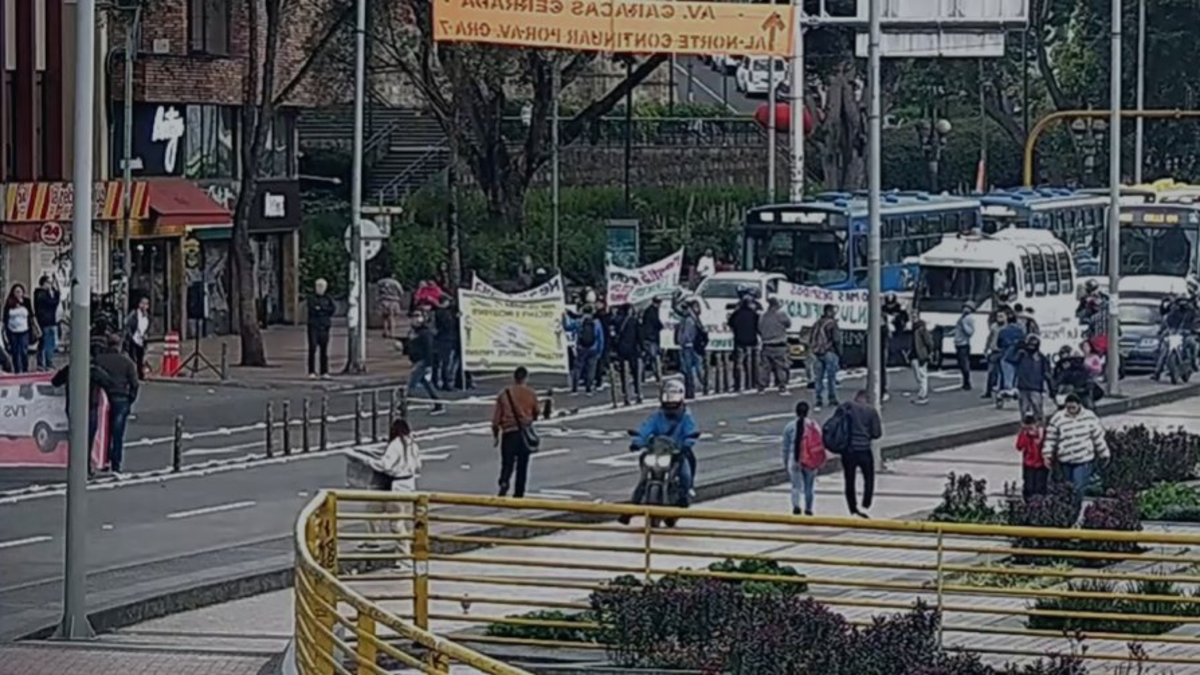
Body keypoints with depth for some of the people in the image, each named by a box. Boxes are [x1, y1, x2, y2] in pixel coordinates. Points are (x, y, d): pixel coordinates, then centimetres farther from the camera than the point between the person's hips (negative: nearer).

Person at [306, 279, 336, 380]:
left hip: (324, 326, 3)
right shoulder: (311, 298, 5)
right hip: (313, 326, -3)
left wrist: (320, 308, -5)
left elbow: (333, 309, -1)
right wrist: (325, 310, -5)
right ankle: (312, 372, -10)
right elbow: (312, 310, -9)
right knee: (313, 348, -9)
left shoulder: (328, 299, 13)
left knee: (324, 349, 1)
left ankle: (324, 372, 3)